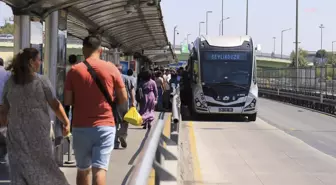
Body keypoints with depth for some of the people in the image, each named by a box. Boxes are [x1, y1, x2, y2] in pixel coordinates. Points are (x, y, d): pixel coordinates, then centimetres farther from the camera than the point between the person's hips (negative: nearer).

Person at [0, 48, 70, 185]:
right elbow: (55, 105, -5)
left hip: (17, 133, 2)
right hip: (38, 132, -2)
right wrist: (66, 123, 4)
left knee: (20, 168, 5)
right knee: (43, 165, 11)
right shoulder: (42, 81, -7)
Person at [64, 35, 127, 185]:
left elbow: (67, 101, -2)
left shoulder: (74, 70, -1)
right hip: (105, 125, -1)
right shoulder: (111, 69, -1)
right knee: (100, 169, -6)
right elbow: (123, 99, 2)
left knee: (83, 169, 16)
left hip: (81, 126, 1)